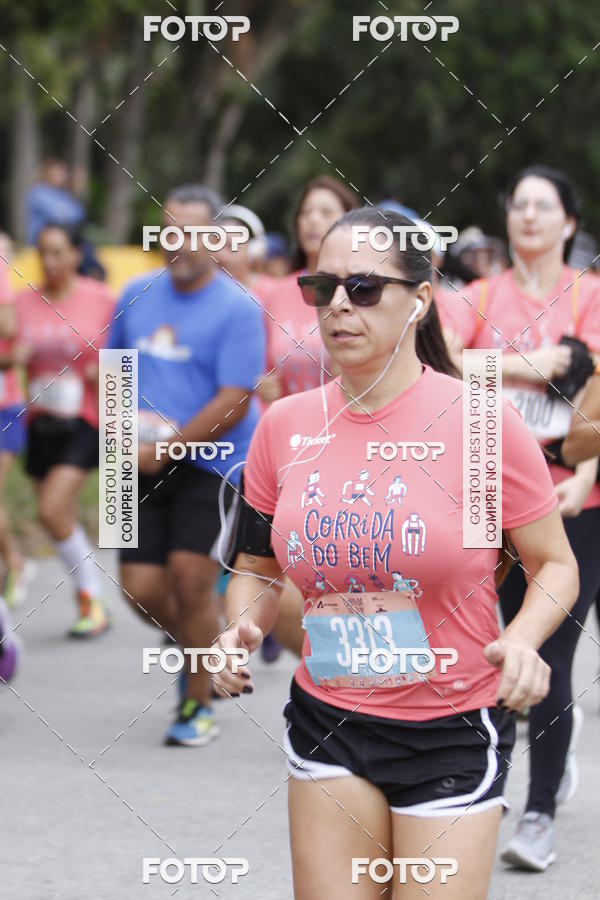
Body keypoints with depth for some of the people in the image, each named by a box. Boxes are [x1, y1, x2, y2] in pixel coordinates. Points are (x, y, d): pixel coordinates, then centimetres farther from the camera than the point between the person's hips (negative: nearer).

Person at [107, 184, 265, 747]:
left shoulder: (237, 309, -9)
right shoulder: (137, 296, 8)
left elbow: (233, 404, -15)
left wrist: (164, 449, -16)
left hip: (215, 466, -5)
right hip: (149, 468, 5)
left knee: (190, 581, -12)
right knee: (141, 589, -1)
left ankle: (198, 705, 6)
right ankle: (198, 651, 31)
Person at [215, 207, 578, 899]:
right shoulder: (284, 426, 0)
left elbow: (556, 565, -3)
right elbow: (258, 569, 13)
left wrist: (522, 640, -23)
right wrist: (243, 628, -8)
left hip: (453, 730, -3)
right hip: (326, 720, 3)